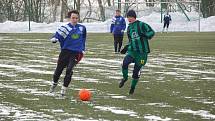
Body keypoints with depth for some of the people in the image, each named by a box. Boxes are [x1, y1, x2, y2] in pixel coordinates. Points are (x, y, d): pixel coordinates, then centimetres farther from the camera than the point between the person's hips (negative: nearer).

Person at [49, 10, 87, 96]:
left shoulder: (82, 28, 7)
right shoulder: (66, 28, -5)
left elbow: (83, 39, 24)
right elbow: (58, 34, -15)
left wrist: (82, 49, 24)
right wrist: (54, 39, -36)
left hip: (76, 53, 1)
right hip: (65, 51, -1)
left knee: (69, 70, -14)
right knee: (59, 69, 8)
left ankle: (64, 88, -3)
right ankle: (54, 83, 36)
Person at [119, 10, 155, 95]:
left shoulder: (141, 25, -7)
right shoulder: (129, 27, 12)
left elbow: (152, 32, -8)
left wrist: (145, 35, -25)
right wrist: (127, 47, 15)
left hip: (142, 52, -4)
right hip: (132, 50, 4)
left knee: (136, 70, 1)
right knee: (125, 63, -23)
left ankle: (133, 87, 23)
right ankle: (125, 78, 5)